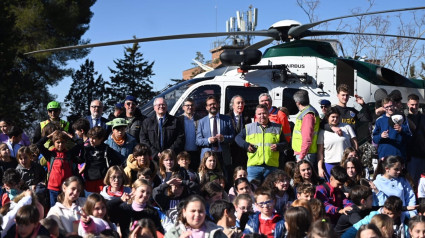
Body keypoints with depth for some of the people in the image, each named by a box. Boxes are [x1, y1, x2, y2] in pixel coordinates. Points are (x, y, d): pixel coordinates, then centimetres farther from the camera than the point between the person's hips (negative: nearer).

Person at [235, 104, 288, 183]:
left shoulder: (277, 128, 13)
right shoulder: (249, 128, 12)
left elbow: (285, 143, 15)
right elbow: (238, 137, 16)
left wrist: (278, 146, -7)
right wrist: (246, 145, -2)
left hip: (272, 166, 1)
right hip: (254, 165, -1)